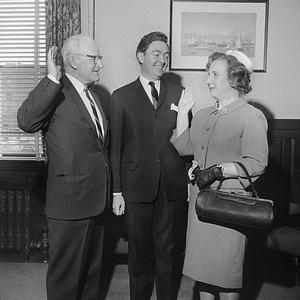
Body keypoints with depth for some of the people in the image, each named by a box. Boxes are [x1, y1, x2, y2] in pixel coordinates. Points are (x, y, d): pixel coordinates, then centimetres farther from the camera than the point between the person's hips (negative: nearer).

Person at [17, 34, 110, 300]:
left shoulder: (93, 96, 13)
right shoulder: (55, 94, -14)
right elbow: (26, 121, -34)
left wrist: (111, 189, 18)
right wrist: (52, 79, -35)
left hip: (97, 199, 8)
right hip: (70, 201, -8)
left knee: (92, 266, 23)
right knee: (65, 271, 9)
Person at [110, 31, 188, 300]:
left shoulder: (179, 93, 7)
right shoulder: (122, 97, 2)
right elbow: (116, 147, 0)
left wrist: (190, 179, -3)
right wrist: (117, 191, -2)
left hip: (173, 187, 2)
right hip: (138, 187, -1)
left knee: (170, 251, 12)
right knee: (140, 251, 13)